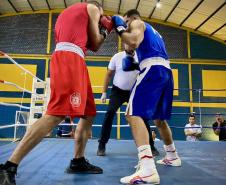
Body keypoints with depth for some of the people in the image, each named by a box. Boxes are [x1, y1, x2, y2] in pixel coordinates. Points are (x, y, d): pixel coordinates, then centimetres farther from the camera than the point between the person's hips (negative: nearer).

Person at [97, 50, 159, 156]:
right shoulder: (117, 57, -8)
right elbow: (109, 75, 0)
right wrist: (104, 92, -2)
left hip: (134, 91, 1)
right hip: (118, 90, -1)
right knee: (110, 113, -17)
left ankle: (151, 146, 11)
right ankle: (102, 145, -5)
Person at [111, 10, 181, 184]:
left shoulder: (137, 23, 10)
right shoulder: (153, 31, 35)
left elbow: (134, 42, -13)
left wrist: (120, 28, 2)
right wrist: (135, 63, 27)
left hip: (153, 70, -9)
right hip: (166, 72, 9)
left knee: (133, 114, -19)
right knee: (159, 118, 21)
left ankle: (148, 169, -32)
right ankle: (173, 156, 35)